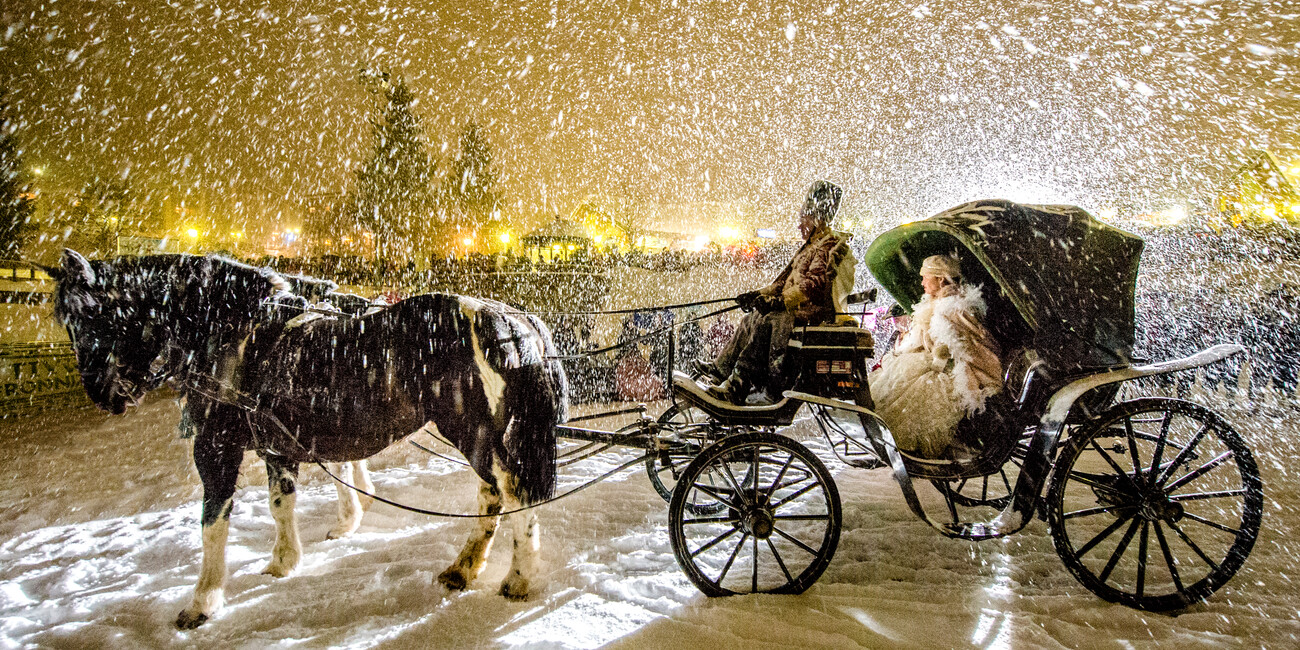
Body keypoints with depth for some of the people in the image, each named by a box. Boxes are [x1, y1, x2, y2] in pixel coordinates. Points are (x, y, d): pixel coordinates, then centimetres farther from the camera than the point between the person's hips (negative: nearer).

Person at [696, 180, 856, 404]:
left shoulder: (830, 245, -9)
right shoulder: (811, 245, 24)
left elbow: (813, 285, -24)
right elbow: (786, 279, 21)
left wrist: (781, 301, -32)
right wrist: (758, 294, 8)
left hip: (818, 310, -11)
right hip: (801, 307, 11)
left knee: (768, 322, -31)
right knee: (752, 319, 0)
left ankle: (737, 387, -38)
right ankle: (721, 370, -6)